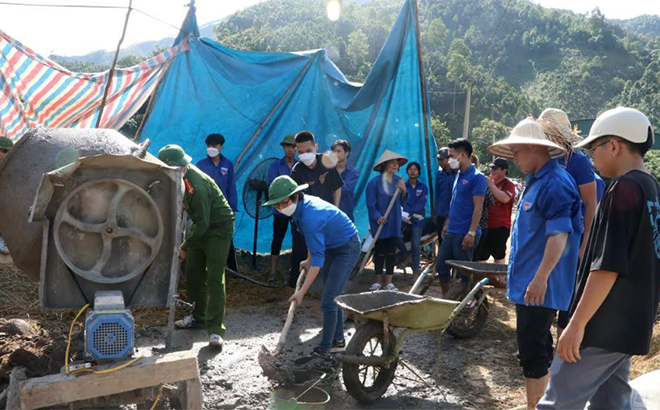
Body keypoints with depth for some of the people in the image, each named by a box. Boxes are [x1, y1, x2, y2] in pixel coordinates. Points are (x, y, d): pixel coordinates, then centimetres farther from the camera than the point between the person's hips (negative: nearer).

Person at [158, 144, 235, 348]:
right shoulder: (184, 174, -4)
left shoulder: (197, 186, -32)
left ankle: (215, 329, -14)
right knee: (193, 273, 12)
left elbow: (203, 223, -26)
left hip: (219, 227, -9)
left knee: (214, 278, -14)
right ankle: (199, 314, 28)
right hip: (201, 225, 9)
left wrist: (185, 248, -17)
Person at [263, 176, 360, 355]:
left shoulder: (310, 216, -35)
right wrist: (308, 260, 13)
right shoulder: (302, 204, -7)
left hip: (347, 248, -10)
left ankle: (326, 346, 1)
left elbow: (318, 258, -36)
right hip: (331, 247, 10)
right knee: (334, 296, 17)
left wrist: (302, 291, -36)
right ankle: (338, 340, 30)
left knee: (328, 300, -12)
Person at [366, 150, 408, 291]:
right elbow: (370, 203, -11)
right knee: (380, 252, 6)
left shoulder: (398, 180, 2)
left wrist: (403, 190, -10)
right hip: (380, 223, -4)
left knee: (391, 252, 7)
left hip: (394, 222, 4)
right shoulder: (374, 182, -12)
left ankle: (389, 282, 14)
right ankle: (378, 281, 17)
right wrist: (377, 216, -21)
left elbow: (403, 200, 8)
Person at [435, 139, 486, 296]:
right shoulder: (458, 176, 14)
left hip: (464, 234, -9)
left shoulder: (476, 177, -11)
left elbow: (478, 207, -16)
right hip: (451, 232, 9)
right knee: (441, 267, 12)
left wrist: (471, 233, -20)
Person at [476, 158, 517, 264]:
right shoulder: (490, 182, 14)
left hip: (500, 227, -6)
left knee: (499, 257, 6)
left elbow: (504, 198, -28)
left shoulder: (508, 184, -7)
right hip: (486, 225, 6)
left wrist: (490, 183, -21)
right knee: (480, 256, 7)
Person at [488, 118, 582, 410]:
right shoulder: (536, 180, 13)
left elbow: (559, 235, -25)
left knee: (532, 352, -4)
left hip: (538, 286, -10)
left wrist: (540, 278, -28)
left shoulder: (555, 183, -18)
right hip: (527, 282, 10)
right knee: (536, 348, 18)